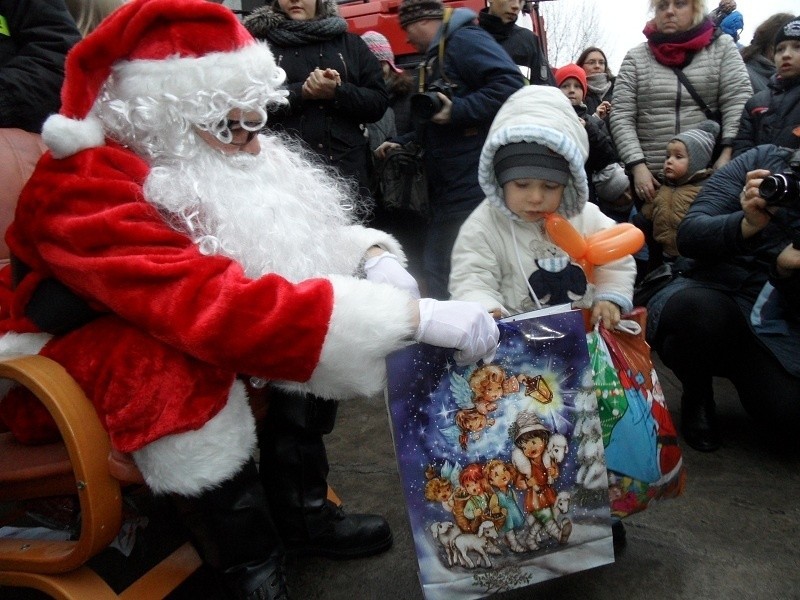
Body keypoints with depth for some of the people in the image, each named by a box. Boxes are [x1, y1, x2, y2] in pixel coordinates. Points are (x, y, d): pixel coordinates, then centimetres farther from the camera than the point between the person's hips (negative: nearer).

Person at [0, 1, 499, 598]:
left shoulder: (207, 161, -9)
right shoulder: (85, 188, -32)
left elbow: (303, 234, 0)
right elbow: (216, 306, -45)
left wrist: (375, 258, -24)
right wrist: (416, 316, -49)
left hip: (175, 333, 7)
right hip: (69, 355, -6)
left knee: (309, 311, -11)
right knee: (187, 372, -37)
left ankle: (299, 510, -1)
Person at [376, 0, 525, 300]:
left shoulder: (464, 40, -5)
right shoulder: (437, 56, 24)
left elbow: (510, 83, -19)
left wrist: (458, 110, -21)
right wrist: (401, 143, 27)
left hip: (474, 184, -10)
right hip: (449, 187, 10)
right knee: (437, 268, 10)